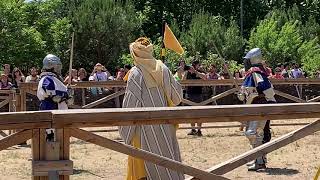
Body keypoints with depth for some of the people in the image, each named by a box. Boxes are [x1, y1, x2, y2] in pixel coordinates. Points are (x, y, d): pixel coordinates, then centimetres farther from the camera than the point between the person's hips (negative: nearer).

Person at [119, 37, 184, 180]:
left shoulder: (135, 73, -13)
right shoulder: (162, 68, -1)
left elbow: (130, 104, -13)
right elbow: (176, 94, 3)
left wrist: (125, 131, -5)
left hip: (145, 124, -4)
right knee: (167, 153, 14)